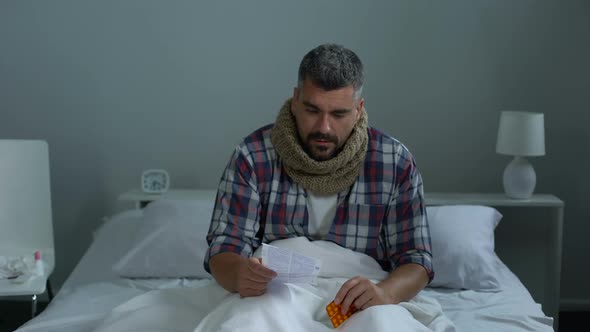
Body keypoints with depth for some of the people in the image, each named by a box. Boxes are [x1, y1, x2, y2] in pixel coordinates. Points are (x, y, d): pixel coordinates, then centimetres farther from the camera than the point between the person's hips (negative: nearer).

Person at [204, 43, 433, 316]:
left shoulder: (396, 163, -5)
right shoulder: (252, 157, -7)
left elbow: (416, 258, -4)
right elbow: (224, 247, -6)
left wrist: (386, 292, -27)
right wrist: (238, 274, -32)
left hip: (359, 308, 2)